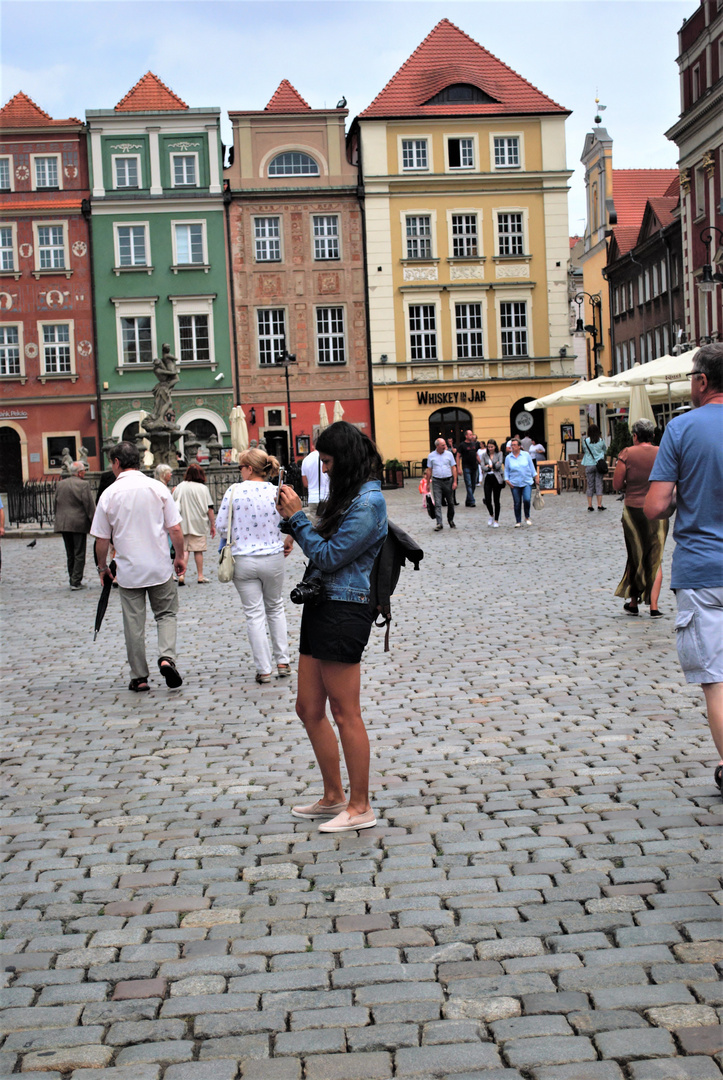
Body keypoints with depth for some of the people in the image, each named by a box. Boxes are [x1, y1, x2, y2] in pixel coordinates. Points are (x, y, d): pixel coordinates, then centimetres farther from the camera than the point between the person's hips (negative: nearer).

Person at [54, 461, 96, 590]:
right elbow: (89, 505, -12)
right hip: (79, 523, -6)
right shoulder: (83, 484, -10)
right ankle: (76, 582, -4)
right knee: (79, 554, -2)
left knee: (70, 554, 14)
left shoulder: (60, 484, 10)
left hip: (63, 524, 6)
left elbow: (56, 504, 15)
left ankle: (73, 579, 17)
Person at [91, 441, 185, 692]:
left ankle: (139, 677, 12)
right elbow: (175, 529, -2)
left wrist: (102, 567, 15)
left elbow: (102, 540, -1)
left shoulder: (109, 494, -5)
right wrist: (180, 556, 13)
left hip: (128, 570, 0)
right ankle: (167, 657, -11)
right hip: (160, 567, 0)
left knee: (134, 623, 8)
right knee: (166, 614, 13)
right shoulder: (158, 488, -4)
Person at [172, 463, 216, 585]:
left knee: (184, 549, 5)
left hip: (183, 524, 2)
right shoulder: (203, 488, -6)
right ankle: (200, 576, 12)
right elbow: (209, 509, -5)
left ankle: (181, 574, -7)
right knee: (198, 550, 5)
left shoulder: (180, 487, -1)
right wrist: (213, 525, 1)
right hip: (198, 524, -2)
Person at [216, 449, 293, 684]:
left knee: (254, 614, 6)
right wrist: (288, 541, 14)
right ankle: (282, 661, 21)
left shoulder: (234, 491, -9)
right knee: (275, 608, 21)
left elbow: (221, 526, -5)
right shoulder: (276, 492, -6)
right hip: (273, 559, 2)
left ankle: (264, 670, 8)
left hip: (243, 561, -2)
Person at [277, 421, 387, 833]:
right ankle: (334, 797, 27)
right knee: (309, 709, 14)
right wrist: (295, 521, 7)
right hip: (322, 606, 10)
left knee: (345, 713, -2)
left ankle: (360, 807, 8)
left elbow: (328, 557, -15)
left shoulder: (368, 503, -15)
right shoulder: (350, 496, 15)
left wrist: (297, 517, -9)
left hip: (343, 611, -10)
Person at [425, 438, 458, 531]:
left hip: (448, 481, 1)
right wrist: (427, 484, 5)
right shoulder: (431, 456, 3)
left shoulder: (449, 454, 3)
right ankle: (439, 523, -10)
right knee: (437, 503, -8)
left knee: (450, 502, 9)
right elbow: (429, 470, 7)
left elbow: (453, 468, 3)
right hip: (436, 482, -1)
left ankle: (450, 520, 27)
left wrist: (455, 482, -4)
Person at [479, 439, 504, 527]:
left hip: (497, 478, -2)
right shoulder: (484, 455, 8)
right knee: (487, 500, -6)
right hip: (487, 479, 2)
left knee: (496, 500, 1)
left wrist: (489, 466, -4)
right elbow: (482, 466, -4)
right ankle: (491, 515, 21)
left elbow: (499, 465, -11)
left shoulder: (499, 454, 3)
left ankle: (496, 520, 10)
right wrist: (493, 466, -7)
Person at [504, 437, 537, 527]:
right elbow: (506, 470, 10)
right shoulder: (508, 458, 4)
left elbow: (531, 467, 10)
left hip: (527, 482, -1)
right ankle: (518, 522, 13)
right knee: (517, 503, 2)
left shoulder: (526, 455, 3)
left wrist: (535, 478, 10)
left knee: (527, 499, -17)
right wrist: (507, 480, -2)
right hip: (515, 484, 1)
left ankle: (527, 517, 7)